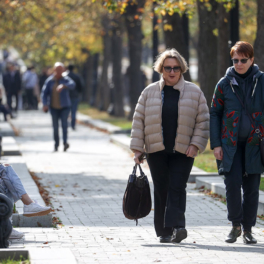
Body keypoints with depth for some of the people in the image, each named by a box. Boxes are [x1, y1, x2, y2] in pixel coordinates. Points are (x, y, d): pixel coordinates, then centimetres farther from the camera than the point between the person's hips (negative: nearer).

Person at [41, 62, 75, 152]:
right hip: (54, 107, 2)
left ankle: (65, 142, -23)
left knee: (64, 124, -17)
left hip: (64, 106, -2)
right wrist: (45, 104, -17)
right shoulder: (49, 81, 1)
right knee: (55, 126, 3)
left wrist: (63, 86, -46)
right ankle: (56, 144, 15)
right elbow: (44, 93, -2)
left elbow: (72, 85, -25)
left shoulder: (65, 79, -4)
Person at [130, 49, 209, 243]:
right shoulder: (150, 92, 8)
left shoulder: (194, 92, 6)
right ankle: (164, 232, 7)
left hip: (183, 151, -1)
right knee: (161, 189, 2)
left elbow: (203, 121, 5)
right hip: (157, 150, 1)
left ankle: (177, 226, -19)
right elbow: (139, 121, 8)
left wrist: (195, 144, -6)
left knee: (177, 187, -12)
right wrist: (137, 148, 2)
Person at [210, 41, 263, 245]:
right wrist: (216, 144, 0)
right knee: (232, 184, -11)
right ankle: (236, 226, 6)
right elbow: (215, 114, 7)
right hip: (230, 144, 0)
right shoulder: (225, 84, 2)